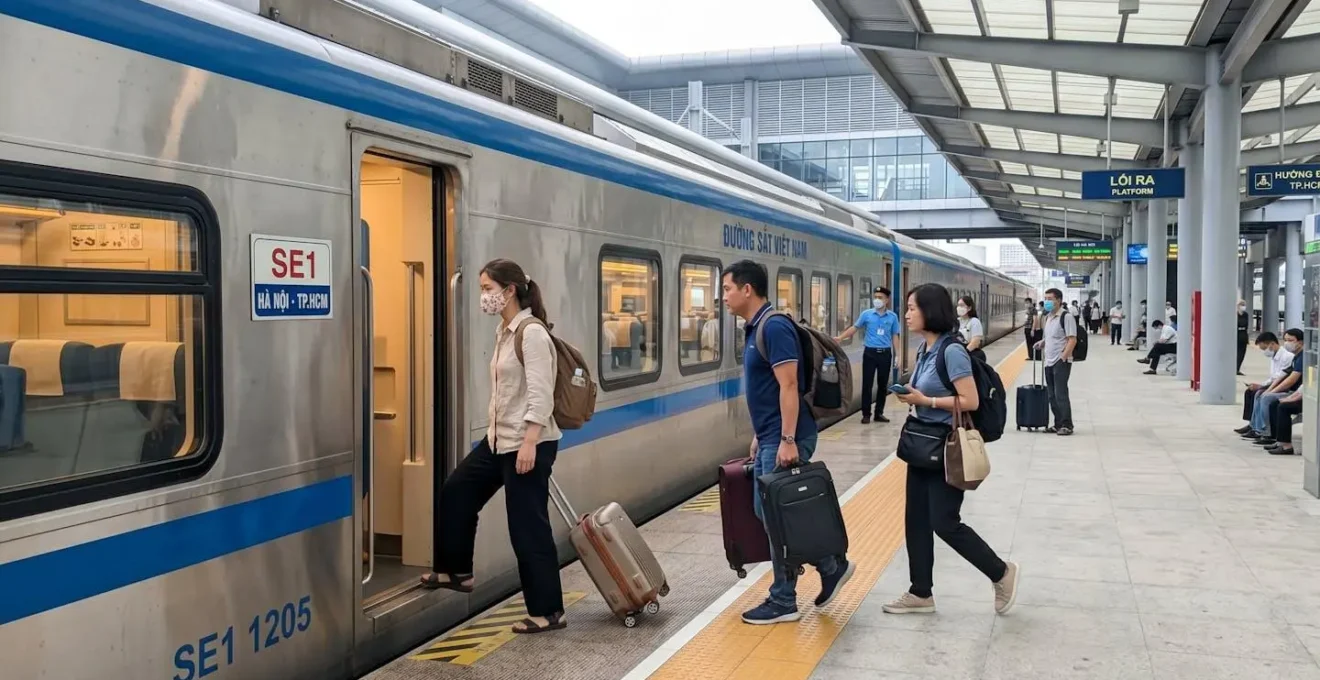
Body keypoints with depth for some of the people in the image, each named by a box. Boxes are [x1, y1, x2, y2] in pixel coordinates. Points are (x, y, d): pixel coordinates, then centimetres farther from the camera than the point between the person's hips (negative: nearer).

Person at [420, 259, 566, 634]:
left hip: (529, 443, -10)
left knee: (527, 525, -3)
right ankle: (456, 572, 36)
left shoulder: (533, 332, -17)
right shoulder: (505, 331, 12)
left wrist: (529, 442, -27)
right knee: (456, 492, 19)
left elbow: (540, 394, -22)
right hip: (499, 439, 10)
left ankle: (548, 612, 8)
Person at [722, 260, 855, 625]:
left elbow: (788, 386, -22)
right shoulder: (755, 328, 12)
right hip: (769, 438, 10)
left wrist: (787, 441, -25)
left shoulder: (774, 327, -18)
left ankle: (783, 601, 11)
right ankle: (832, 566, 25)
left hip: (784, 440, -10)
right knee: (766, 511, 14)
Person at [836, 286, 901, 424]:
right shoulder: (866, 314, 0)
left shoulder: (892, 316, 3)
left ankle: (879, 413, 17)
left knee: (883, 385, 7)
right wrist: (840, 338, -5)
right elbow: (854, 328, 4)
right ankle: (866, 414, 6)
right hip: (870, 352, -1)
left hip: (885, 353, 1)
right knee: (867, 384, -1)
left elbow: (895, 336, 7)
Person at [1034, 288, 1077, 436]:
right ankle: (1058, 424, 19)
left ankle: (1066, 425, 0)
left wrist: (1063, 357, -19)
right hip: (1049, 362, 8)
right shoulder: (1048, 317, 14)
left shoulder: (1066, 317, -12)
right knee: (1052, 395, 11)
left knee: (1061, 394, -7)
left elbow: (1072, 340, -15)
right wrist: (1042, 342, 9)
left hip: (1061, 362, -8)